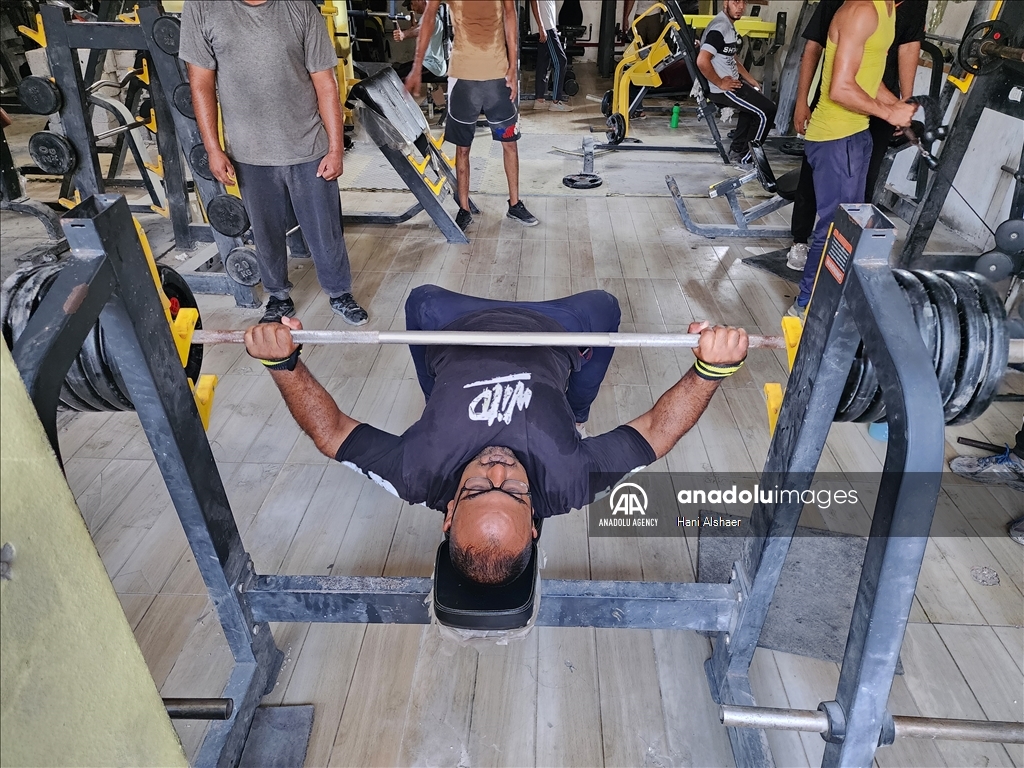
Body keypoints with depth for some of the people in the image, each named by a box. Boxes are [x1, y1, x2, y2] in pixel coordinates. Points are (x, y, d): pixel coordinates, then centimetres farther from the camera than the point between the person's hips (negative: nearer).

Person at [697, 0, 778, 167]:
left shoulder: (729, 25, 12)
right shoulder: (720, 28, -19)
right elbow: (702, 61, -31)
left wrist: (751, 81, 14)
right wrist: (720, 84, -21)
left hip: (732, 81, 10)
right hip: (722, 89, -10)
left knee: (757, 105, 28)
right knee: (767, 111, -6)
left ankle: (736, 151, 31)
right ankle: (745, 158, 5)